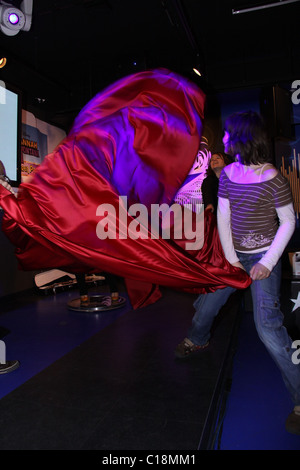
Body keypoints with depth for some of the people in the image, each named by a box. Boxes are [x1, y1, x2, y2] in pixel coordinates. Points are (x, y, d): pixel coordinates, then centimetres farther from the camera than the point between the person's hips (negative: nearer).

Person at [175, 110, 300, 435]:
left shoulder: (272, 178, -17)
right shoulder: (228, 173, 0)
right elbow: (223, 217, -1)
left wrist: (268, 263, -15)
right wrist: (231, 258, -7)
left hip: (263, 257, -6)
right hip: (235, 255, 6)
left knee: (268, 325, -11)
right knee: (206, 301, 17)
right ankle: (197, 340, 50)